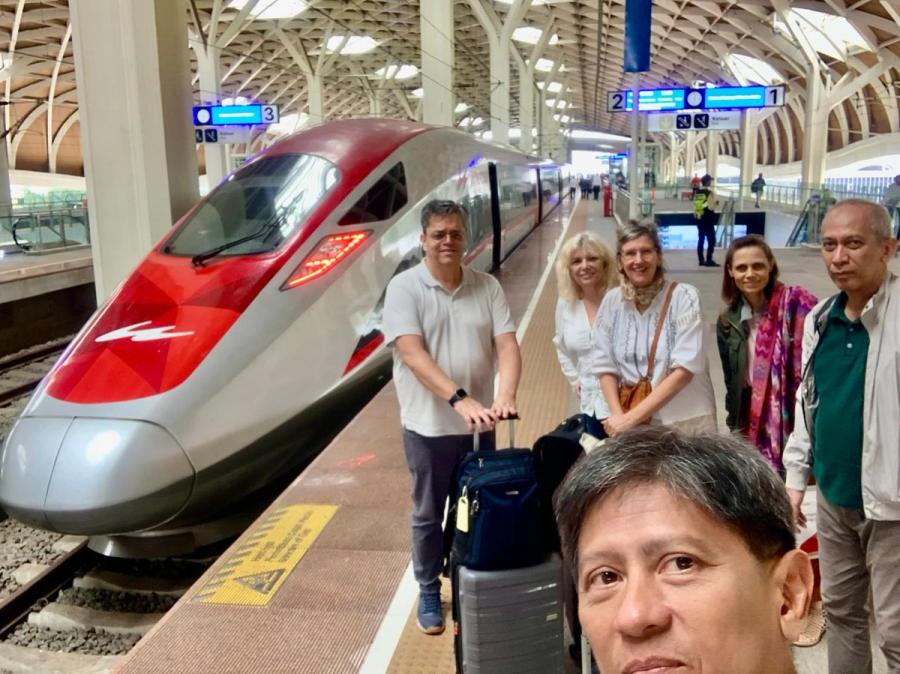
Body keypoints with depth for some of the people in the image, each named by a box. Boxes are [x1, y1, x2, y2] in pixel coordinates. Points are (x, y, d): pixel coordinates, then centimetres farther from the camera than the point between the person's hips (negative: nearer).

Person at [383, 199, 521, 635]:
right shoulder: (404, 288, -9)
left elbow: (507, 346, -5)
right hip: (427, 426, -3)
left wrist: (505, 396, -24)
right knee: (428, 515, 13)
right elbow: (413, 355, -20)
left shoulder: (487, 287, 2)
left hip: (478, 425, 3)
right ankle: (429, 593, 32)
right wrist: (460, 399, -31)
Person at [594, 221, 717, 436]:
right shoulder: (612, 301, 0)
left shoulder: (684, 297, -12)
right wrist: (619, 416, -12)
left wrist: (631, 418, -20)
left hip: (685, 421, -3)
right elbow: (605, 367, 3)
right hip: (631, 422, 3)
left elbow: (685, 369, -17)